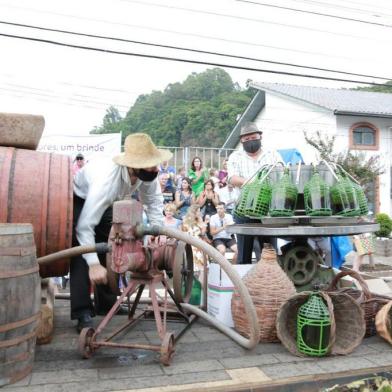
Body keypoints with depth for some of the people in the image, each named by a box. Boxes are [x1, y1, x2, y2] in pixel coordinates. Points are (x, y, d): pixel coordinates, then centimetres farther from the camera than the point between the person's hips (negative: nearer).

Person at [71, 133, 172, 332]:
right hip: (79, 199, -6)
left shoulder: (148, 175, -29)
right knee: (81, 255, -19)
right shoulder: (107, 180, -47)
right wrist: (93, 264, -49)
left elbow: (153, 200, -10)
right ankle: (83, 313, -12)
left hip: (105, 203, 7)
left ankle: (107, 303, 22)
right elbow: (85, 226, -45)